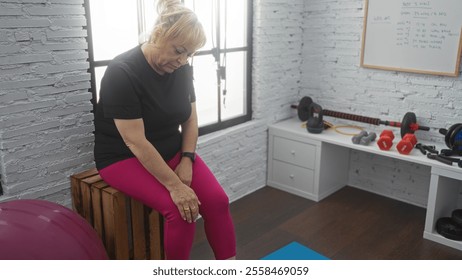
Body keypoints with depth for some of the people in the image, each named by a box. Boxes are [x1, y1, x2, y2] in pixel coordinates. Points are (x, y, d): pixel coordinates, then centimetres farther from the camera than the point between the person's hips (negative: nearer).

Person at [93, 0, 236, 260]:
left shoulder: (182, 69, -3)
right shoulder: (122, 73, -23)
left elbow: (190, 119, 4)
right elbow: (135, 142, -26)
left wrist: (186, 161, -11)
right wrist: (175, 185, -27)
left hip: (172, 151, 6)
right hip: (125, 158, -5)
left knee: (217, 200, -14)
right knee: (179, 210, -26)